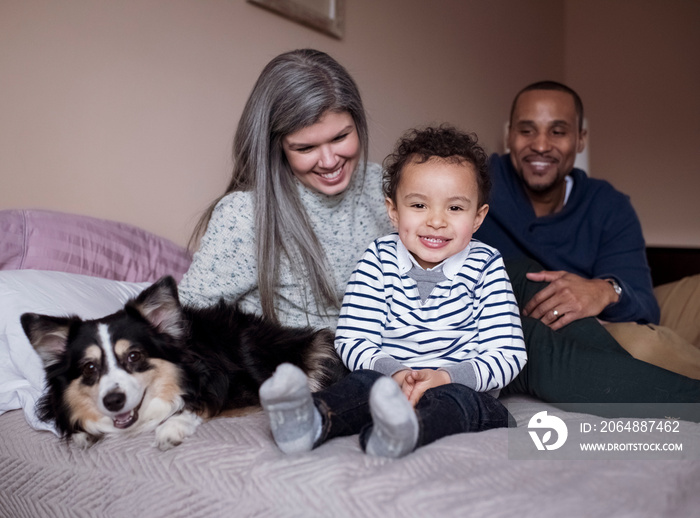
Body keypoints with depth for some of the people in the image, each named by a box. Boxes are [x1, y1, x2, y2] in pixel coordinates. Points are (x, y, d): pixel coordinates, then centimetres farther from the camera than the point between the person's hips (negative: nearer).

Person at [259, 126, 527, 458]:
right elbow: (352, 340, -3)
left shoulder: (485, 267, 0)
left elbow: (508, 354, -5)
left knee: (463, 400, -34)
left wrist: (447, 376, -23)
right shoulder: (378, 261, 1)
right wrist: (394, 372, -24)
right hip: (387, 378, 1)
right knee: (364, 382, -32)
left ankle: (401, 431, -61)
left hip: (460, 387, 0)